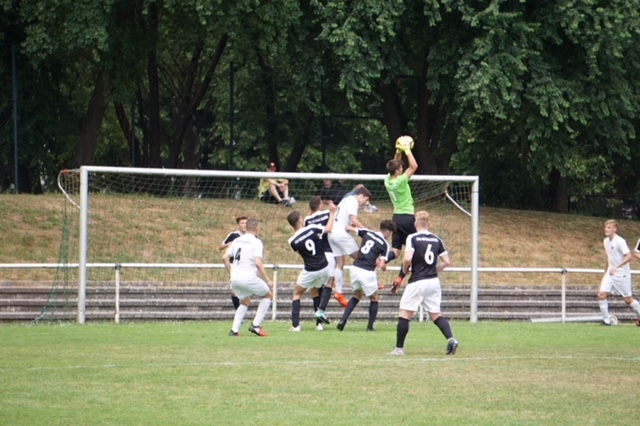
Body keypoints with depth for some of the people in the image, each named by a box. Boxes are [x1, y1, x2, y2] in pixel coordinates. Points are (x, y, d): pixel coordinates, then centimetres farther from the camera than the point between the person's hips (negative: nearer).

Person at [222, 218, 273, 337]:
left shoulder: (237, 241, 13)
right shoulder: (256, 242, -6)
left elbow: (225, 258, 8)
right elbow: (258, 263, -16)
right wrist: (268, 280, -9)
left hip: (235, 278, 6)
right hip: (248, 277, -6)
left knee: (245, 302, 26)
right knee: (268, 296, 15)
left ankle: (234, 330, 12)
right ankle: (255, 325, 4)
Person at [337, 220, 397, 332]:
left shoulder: (367, 233, 9)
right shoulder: (385, 244, -3)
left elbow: (350, 228, 14)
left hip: (355, 268, 5)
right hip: (367, 272, -5)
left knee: (357, 295, 25)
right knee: (374, 298, 18)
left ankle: (343, 320, 9)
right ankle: (370, 326, 15)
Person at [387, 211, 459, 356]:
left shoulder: (412, 238, -8)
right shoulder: (436, 240, 8)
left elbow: (407, 258, -20)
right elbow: (447, 262, 9)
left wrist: (405, 269, 0)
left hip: (417, 282, -5)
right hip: (434, 282, 5)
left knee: (404, 314, 4)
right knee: (436, 314, 13)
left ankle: (399, 348, 3)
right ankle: (451, 339, -7)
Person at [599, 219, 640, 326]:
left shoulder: (620, 241, -17)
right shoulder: (606, 241, 8)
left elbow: (629, 256, -24)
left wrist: (616, 267, -32)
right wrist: (605, 272, 23)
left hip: (622, 274, -7)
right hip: (610, 273, 7)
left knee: (628, 299, 2)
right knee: (601, 294, -9)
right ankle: (606, 320, -2)